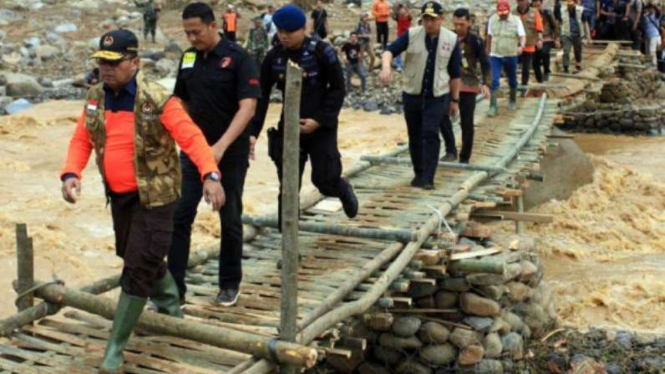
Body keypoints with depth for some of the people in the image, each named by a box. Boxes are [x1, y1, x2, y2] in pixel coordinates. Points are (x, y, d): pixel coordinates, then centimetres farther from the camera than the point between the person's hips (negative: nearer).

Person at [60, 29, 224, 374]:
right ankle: (170, 304, 50)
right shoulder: (95, 98, 2)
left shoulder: (158, 100, -17)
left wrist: (210, 175, -38)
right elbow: (81, 140, 7)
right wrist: (71, 174, -13)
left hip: (154, 196, -7)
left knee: (139, 267, -6)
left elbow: (191, 137, -22)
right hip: (118, 195, 7)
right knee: (134, 256, 23)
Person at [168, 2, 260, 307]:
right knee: (179, 217, -3)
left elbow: (247, 108, -21)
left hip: (231, 154, -4)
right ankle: (173, 289, 2)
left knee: (230, 219, 7)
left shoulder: (238, 58, -12)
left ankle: (230, 284, 24)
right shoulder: (188, 58, 5)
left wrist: (221, 146, -30)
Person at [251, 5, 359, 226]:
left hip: (321, 129, -3)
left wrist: (319, 120, -18)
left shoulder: (322, 52, -11)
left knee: (326, 181, -4)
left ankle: (344, 191, 33)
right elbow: (262, 96, 3)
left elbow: (338, 89, -8)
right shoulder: (273, 58, 0)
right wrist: (253, 132, -5)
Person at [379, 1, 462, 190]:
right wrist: (386, 66, -36)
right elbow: (390, 50, -14)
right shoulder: (411, 35, -5)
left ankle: (428, 178, -8)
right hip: (411, 95, 2)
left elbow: (455, 73, 4)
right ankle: (419, 174, 27)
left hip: (437, 96, -2)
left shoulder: (452, 39, -3)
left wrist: (455, 99, 7)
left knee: (431, 135, -12)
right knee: (415, 136, 11)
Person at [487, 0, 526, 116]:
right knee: (494, 81, -11)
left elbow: (522, 36, -15)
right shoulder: (492, 19, -1)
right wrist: (488, 51, 15)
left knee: (512, 80, 16)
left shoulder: (516, 20, -8)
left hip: (511, 56, 0)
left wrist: (521, 46, -36)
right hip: (495, 56, 0)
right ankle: (493, 107, -9)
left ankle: (512, 101, 37)